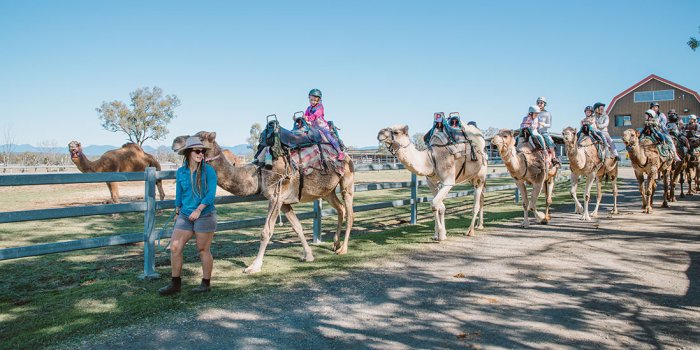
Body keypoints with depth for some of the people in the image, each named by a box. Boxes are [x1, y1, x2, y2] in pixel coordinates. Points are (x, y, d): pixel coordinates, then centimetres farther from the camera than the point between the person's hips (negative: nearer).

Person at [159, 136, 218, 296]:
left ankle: (206, 283, 17)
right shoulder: (181, 172, 6)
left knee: (203, 250, 3)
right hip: (185, 216, 5)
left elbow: (211, 193, -13)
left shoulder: (208, 170, -6)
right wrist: (177, 213, 19)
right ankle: (175, 283, 14)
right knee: (174, 247, 1)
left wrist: (199, 209, -22)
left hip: (205, 215, -4)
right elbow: (179, 195, 15)